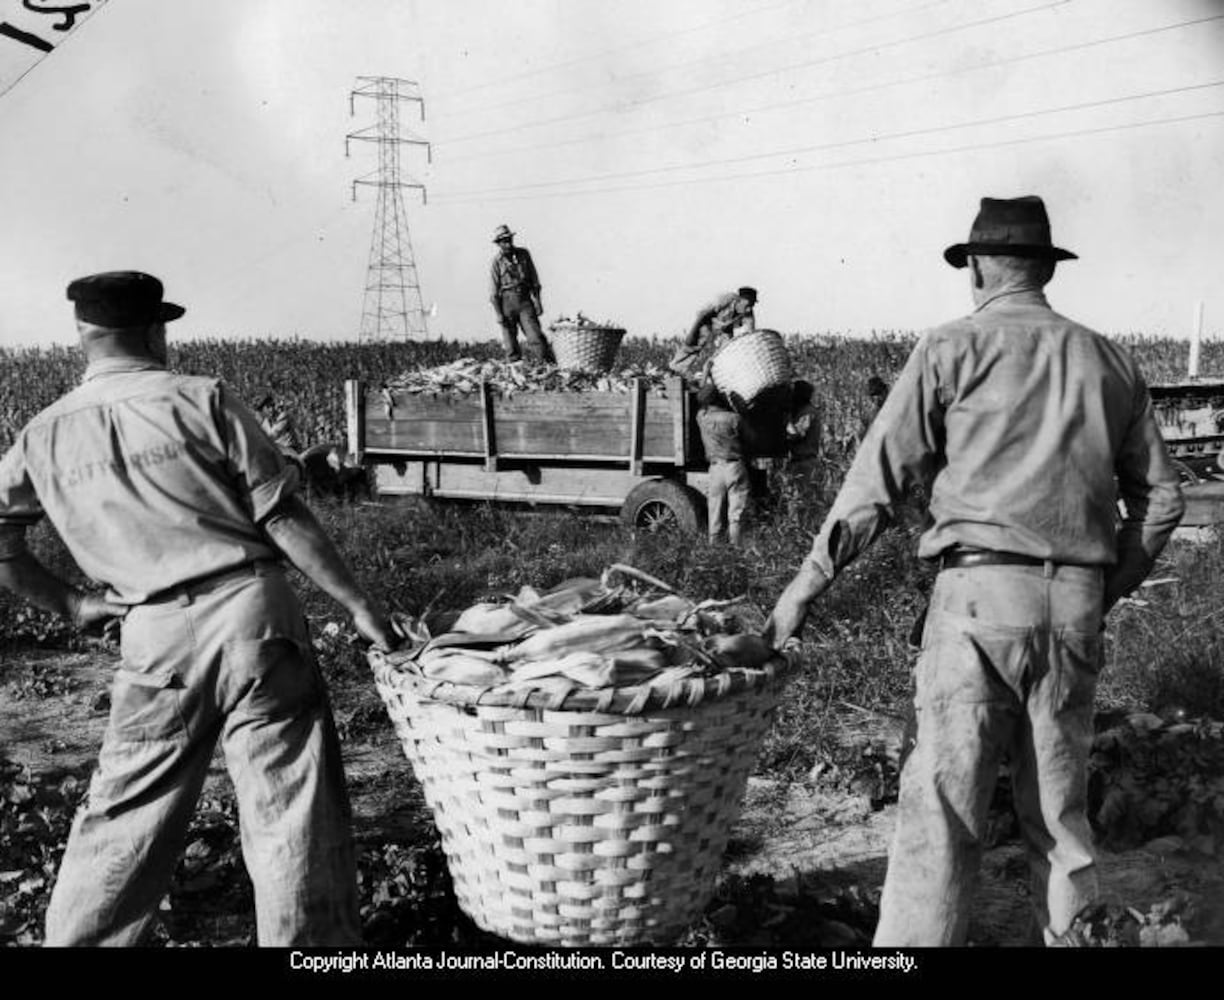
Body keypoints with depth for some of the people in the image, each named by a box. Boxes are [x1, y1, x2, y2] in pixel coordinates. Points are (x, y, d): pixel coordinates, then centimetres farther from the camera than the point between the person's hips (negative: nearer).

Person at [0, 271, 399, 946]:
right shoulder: (201, 401, -2)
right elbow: (284, 518, -4)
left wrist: (68, 604, 20)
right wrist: (358, 604, 1)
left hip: (153, 639, 3)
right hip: (251, 612, -3)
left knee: (122, 819, 17)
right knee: (293, 811, 5)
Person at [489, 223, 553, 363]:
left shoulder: (523, 254, 5)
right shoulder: (496, 262, -2)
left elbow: (534, 280, 10)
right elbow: (493, 292, -2)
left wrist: (538, 301, 4)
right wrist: (498, 314, -7)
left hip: (525, 301, 1)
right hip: (506, 303, -1)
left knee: (536, 337, -9)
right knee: (510, 342, 1)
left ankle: (551, 365, -9)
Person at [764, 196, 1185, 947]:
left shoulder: (952, 349, 0)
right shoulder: (1109, 362, 13)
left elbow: (878, 483, -4)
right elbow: (1161, 498, 14)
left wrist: (806, 584, 2)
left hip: (979, 595, -4)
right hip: (1076, 606, 5)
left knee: (942, 810, -3)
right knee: (1060, 811, 16)